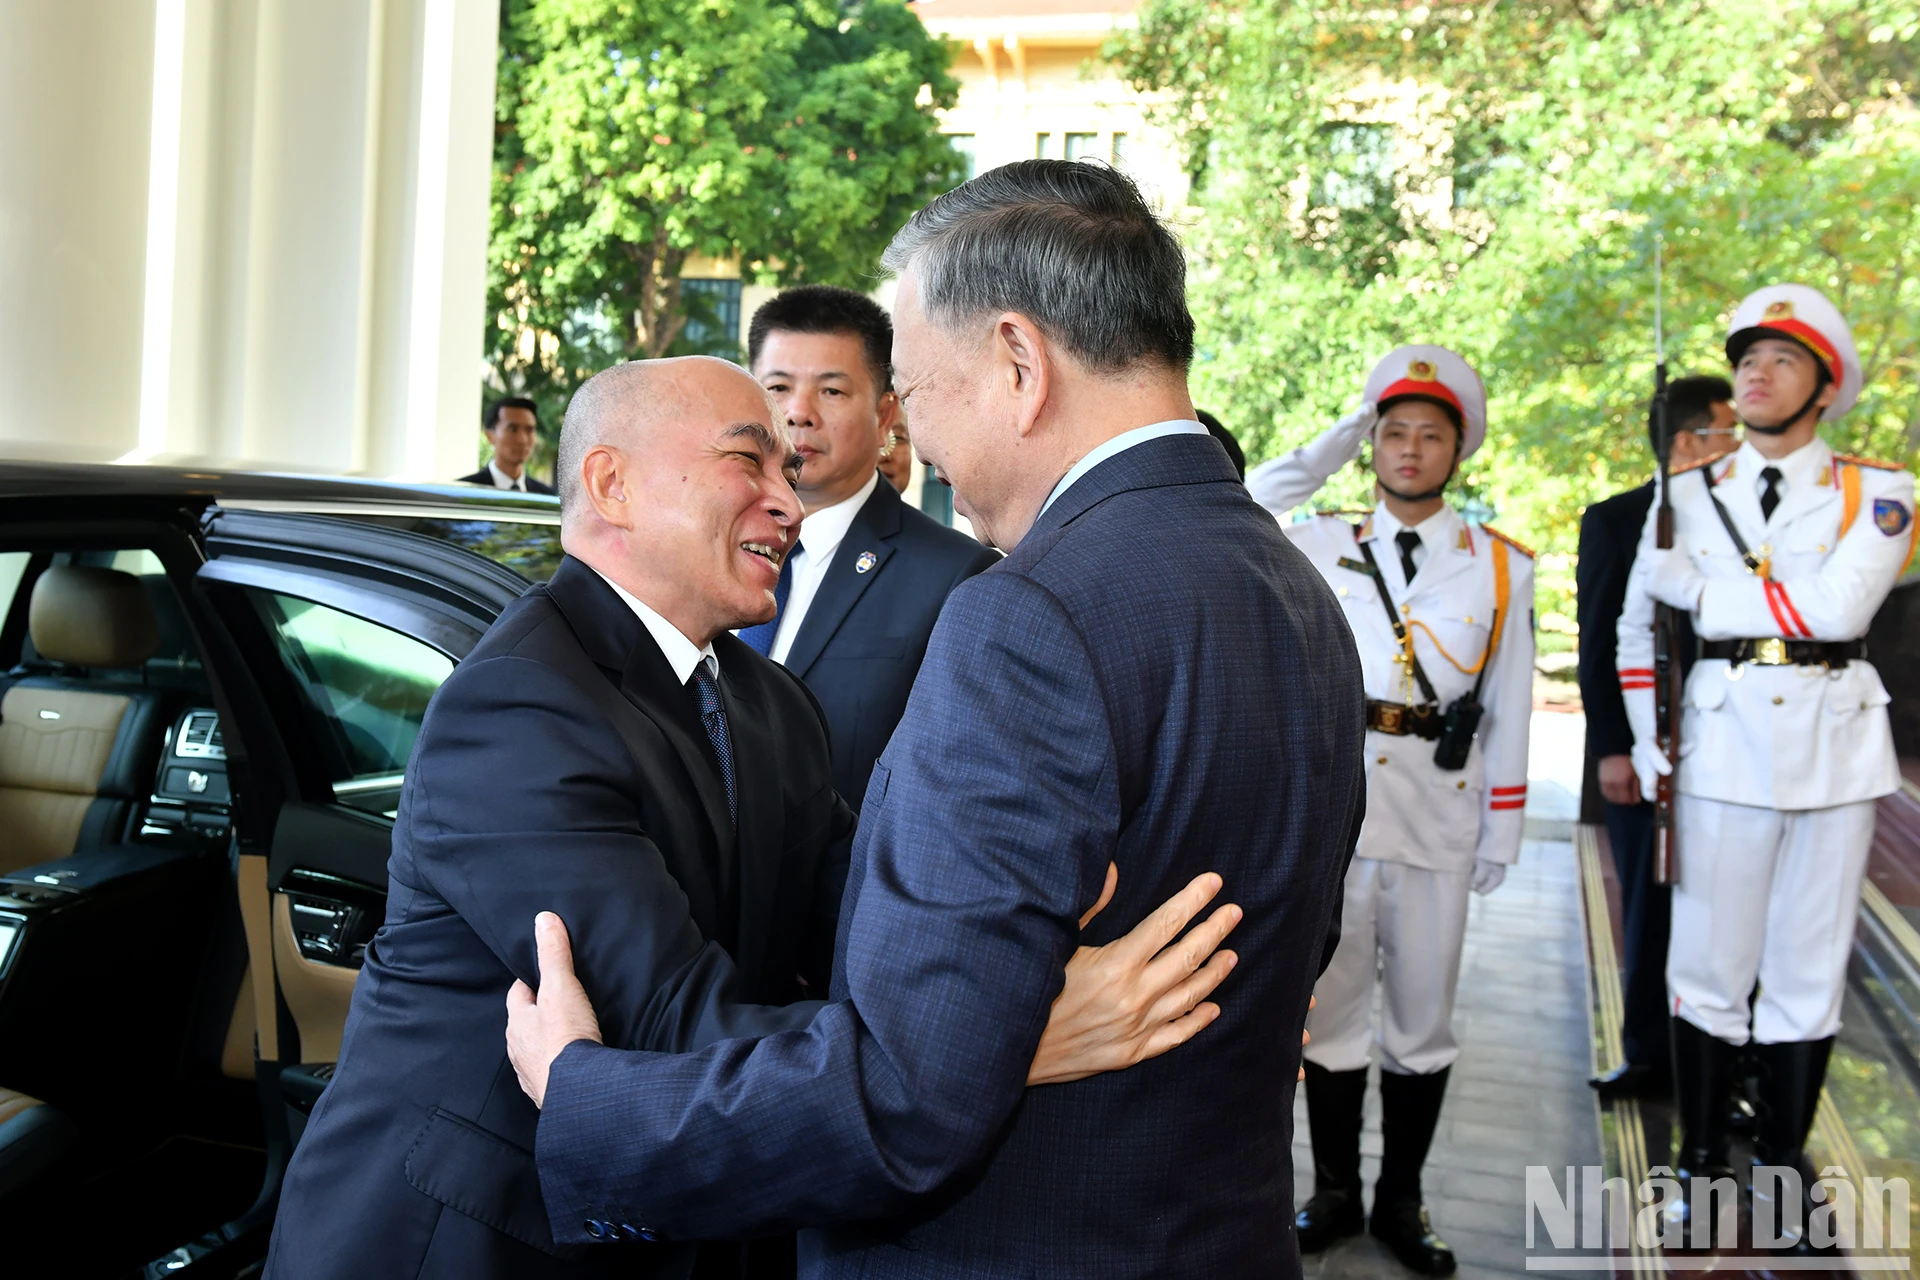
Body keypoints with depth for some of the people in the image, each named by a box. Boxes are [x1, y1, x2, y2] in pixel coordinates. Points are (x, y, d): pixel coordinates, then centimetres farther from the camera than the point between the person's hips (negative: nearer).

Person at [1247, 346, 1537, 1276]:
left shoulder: (1500, 567, 7)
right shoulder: (1319, 548, 6)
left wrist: (1502, 831, 5)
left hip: (1437, 815, 0)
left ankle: (1400, 1200, 24)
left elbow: (1508, 711, 8)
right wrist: (1327, 454, 3)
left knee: (1423, 1016, 9)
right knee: (1332, 1008, 8)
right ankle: (1335, 1192, 23)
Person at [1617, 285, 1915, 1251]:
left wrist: (1705, 588, -11)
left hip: (1836, 746, 0)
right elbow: (1635, 627, 10)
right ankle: (1701, 1163, 16)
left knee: (1809, 972, 7)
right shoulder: (1689, 492, 8)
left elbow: (1835, 606, -15)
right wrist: (1649, 748, 2)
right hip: (1723, 742, 0)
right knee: (1709, 968, 3)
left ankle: (1783, 1165, 21)